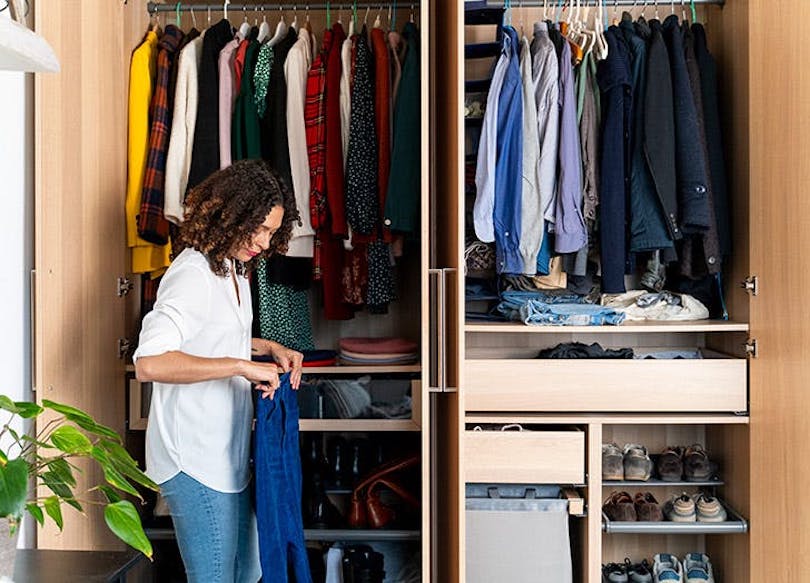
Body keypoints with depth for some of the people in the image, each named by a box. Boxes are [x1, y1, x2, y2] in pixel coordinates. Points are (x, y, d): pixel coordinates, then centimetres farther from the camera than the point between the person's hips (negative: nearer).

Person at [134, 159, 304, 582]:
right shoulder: (192, 274, -20)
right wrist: (241, 365, -30)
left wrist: (269, 348, 11)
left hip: (227, 453, 10)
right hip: (193, 460, -10)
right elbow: (149, 363, -32)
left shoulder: (232, 268, 10)